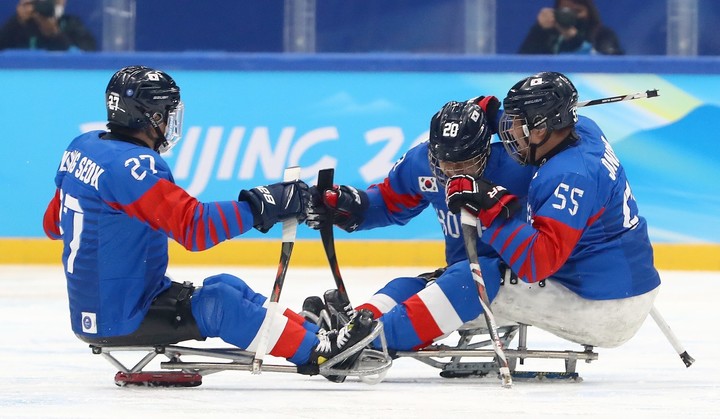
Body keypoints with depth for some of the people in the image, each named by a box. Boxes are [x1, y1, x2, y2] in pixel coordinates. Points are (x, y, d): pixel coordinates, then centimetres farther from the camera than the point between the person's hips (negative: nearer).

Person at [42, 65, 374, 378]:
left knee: (226, 286, 10)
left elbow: (52, 223, 20)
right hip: (121, 320, -10)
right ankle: (314, 352, -18)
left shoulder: (83, 147, 6)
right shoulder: (132, 165, -23)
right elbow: (194, 226, -31)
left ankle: (314, 333, 6)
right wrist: (258, 207, -27)